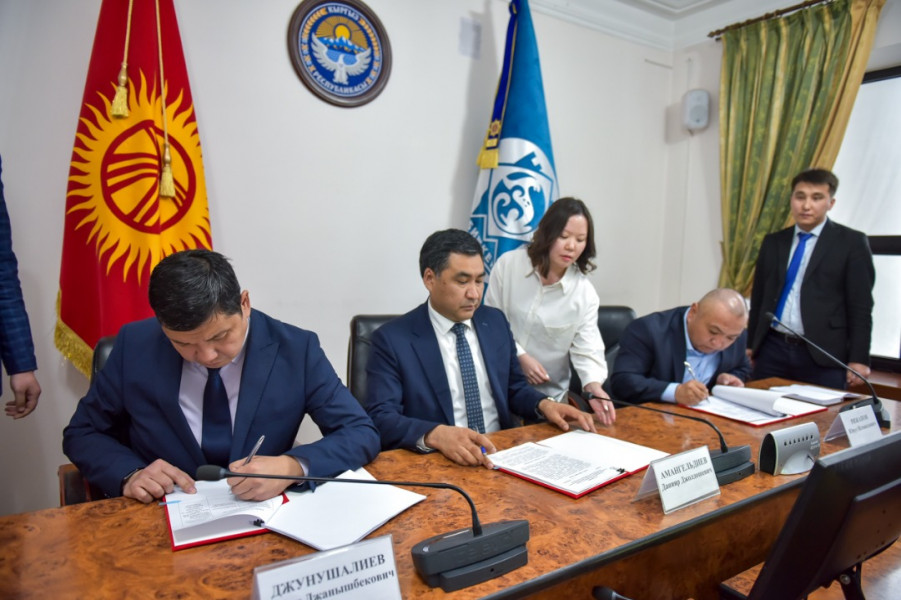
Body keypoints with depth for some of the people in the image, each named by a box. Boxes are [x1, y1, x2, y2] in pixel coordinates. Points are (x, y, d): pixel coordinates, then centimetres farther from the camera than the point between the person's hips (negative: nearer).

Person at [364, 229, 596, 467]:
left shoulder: (496, 322, 8)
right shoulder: (392, 339, -8)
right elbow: (380, 419, -16)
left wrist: (544, 404, -4)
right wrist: (436, 435, -33)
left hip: (502, 453, 5)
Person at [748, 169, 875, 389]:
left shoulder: (851, 242, 1)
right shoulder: (773, 242, 12)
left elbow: (861, 306, -2)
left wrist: (858, 359, -7)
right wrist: (751, 346, 11)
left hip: (823, 356, -3)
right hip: (772, 349, 3)